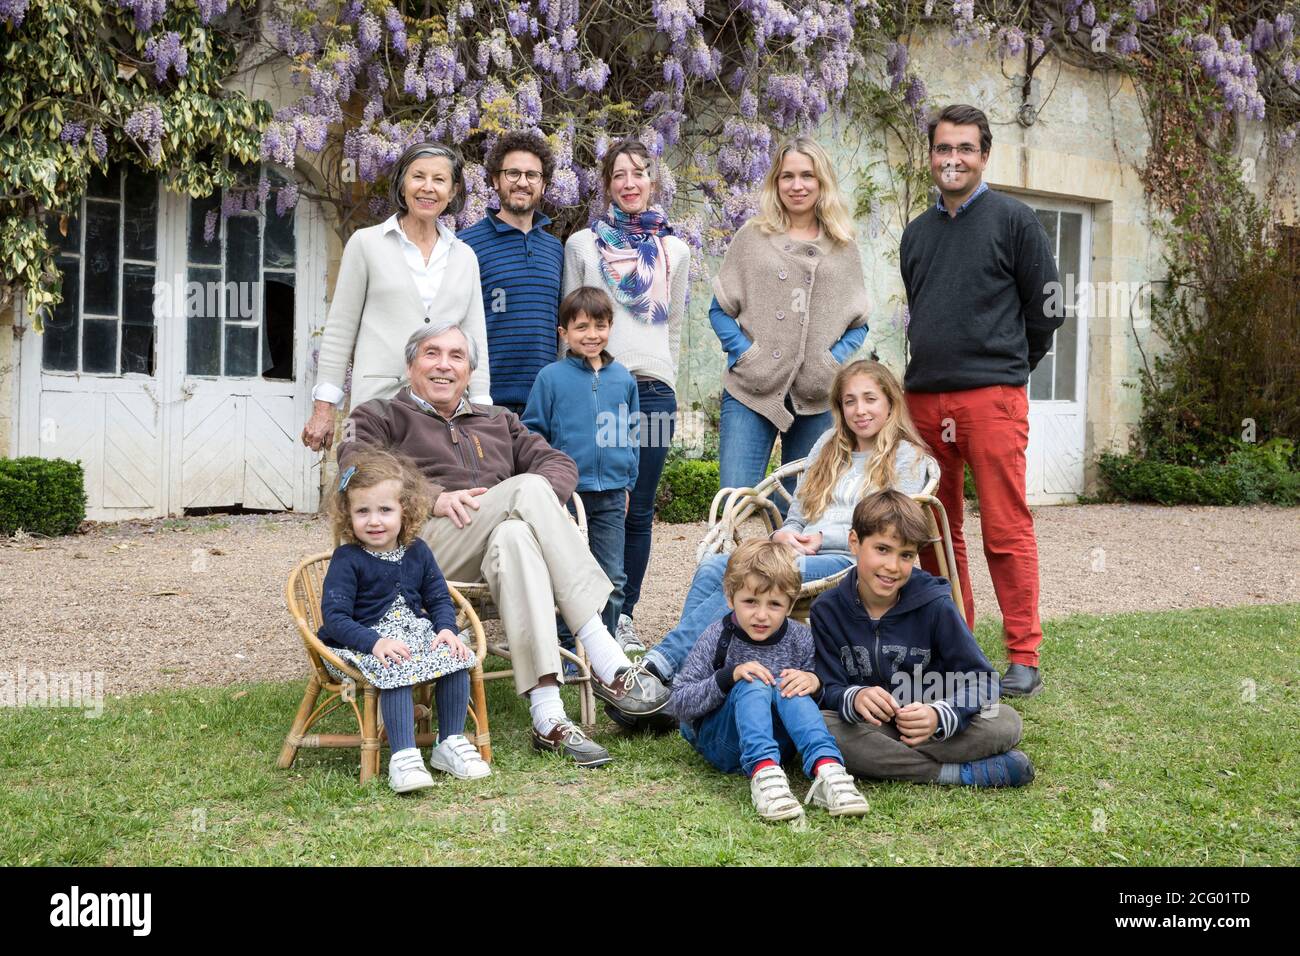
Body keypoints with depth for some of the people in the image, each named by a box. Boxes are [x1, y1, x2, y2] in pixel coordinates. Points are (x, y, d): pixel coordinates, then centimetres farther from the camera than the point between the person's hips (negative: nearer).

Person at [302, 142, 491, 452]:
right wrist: (323, 409, 1)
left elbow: (475, 338, 13)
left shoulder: (464, 257, 15)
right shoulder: (366, 243, 6)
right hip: (380, 400, -2)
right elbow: (339, 331, 6)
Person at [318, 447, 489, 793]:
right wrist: (375, 642, -29)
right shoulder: (347, 560, -9)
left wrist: (446, 629, -9)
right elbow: (334, 615, -15)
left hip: (415, 631, 5)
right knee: (396, 670, -34)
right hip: (363, 643, -5)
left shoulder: (417, 551, 7)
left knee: (457, 657, -18)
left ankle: (450, 744, -5)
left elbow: (439, 598, 14)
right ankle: (404, 757, -33)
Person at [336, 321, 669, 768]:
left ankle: (547, 716, -45)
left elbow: (559, 463, 17)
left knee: (514, 537, -35)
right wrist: (434, 499, -15)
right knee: (528, 488, -29)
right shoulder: (379, 418, 21)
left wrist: (539, 499, -6)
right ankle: (609, 667, -38)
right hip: (421, 549, -3)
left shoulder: (498, 421, 33)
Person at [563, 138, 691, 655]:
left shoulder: (674, 250, 15)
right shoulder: (582, 244, 9)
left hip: (652, 388, 2)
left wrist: (667, 385, 13)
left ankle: (624, 616, 13)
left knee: (639, 510, 3)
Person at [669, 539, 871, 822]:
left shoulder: (800, 639, -2)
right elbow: (679, 703, -10)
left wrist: (814, 682, -22)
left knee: (790, 689, -27)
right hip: (718, 742, -2)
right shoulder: (716, 639, -8)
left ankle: (826, 767, -47)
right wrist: (729, 676, -24)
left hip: (779, 741, 2)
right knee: (753, 686, -30)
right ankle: (763, 772, -53)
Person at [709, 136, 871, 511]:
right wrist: (743, 352, -7)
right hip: (750, 391, -2)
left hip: (816, 397, 2)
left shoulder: (843, 247, 11)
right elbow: (720, 309, 7)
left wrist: (832, 360, -4)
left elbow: (858, 324, 12)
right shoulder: (752, 237, 7)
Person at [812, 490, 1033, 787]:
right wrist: (854, 699, -35)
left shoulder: (934, 604, -9)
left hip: (931, 729, -1)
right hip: (866, 727, 1)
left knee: (1005, 723, -25)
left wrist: (939, 717, -32)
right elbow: (829, 689, -9)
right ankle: (965, 773, -28)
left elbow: (979, 678, -11)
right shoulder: (827, 610, -5)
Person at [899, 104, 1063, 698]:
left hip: (992, 398, -5)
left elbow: (1046, 307, 2)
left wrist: (1008, 365, 8)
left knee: (1005, 530, -7)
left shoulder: (1012, 220, 1)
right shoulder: (917, 232, 17)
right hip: (923, 399, 6)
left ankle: (1024, 658, -2)